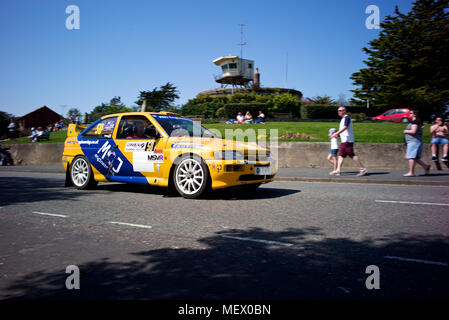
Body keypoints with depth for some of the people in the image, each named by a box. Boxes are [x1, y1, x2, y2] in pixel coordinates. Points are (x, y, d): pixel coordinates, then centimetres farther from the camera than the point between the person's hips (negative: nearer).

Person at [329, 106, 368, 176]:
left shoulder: (347, 117, -9)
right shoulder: (343, 119, 21)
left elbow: (345, 128, -22)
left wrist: (335, 134, -26)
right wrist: (337, 134, 15)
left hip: (348, 140, -10)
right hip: (344, 141, 10)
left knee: (351, 155, -10)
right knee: (341, 155, 5)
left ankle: (363, 169, -6)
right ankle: (338, 170, 3)